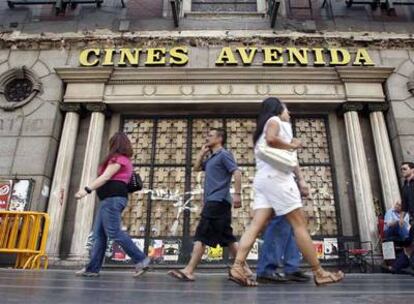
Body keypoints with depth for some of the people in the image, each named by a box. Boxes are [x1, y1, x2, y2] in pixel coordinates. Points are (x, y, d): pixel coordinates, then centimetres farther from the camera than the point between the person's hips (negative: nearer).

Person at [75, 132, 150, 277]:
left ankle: (141, 260, -14)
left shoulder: (117, 158, -4)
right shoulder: (125, 160, 26)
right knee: (99, 233, 6)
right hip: (111, 199, 11)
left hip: (112, 198, -11)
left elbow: (105, 177, -15)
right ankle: (93, 268, 6)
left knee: (113, 232, -15)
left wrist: (87, 189, -19)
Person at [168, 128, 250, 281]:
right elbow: (197, 167, 29)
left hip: (217, 201, -10)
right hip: (214, 202, 10)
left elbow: (237, 172, -15)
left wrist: (237, 194, -24)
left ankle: (189, 271, -8)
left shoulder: (224, 154, -5)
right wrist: (202, 151, 21)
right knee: (227, 238, 11)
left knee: (201, 236, -10)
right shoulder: (211, 158, 22)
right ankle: (244, 268, 17)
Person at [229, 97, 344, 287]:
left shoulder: (263, 129, 31)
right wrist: (292, 145, -1)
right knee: (299, 224, -6)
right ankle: (319, 273, -2)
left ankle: (237, 267, -16)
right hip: (276, 176, -8)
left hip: (263, 178, 8)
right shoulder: (275, 120, 7)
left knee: (257, 225, -6)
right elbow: (271, 139, -16)